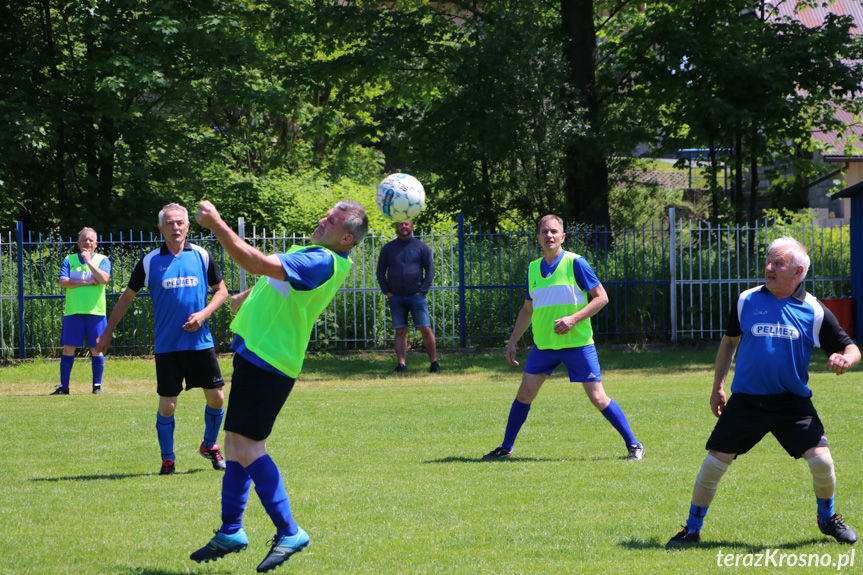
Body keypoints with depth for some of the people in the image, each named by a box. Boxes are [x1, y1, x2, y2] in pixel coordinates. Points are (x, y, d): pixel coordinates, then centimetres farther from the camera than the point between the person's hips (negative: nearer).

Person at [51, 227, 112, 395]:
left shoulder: (102, 260, 7)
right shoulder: (69, 260, 10)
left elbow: (104, 279, -11)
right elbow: (63, 282, -4)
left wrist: (89, 261, -12)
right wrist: (87, 282, -10)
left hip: (95, 311, -1)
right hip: (73, 311, 1)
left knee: (96, 349, 1)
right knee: (68, 348, -1)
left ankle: (97, 386, 10)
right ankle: (63, 386, 5)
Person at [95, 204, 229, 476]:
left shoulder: (202, 256, 2)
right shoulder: (150, 262, -1)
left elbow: (221, 291, 10)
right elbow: (127, 296, 10)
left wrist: (203, 314, -8)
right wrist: (108, 331, 10)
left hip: (200, 341, 2)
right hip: (166, 346, -2)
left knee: (216, 397, 3)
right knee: (167, 404, -5)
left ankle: (210, 446, 28)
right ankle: (168, 460, 10)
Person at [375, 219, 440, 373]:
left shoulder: (421, 247, 6)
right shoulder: (388, 248, 10)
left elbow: (430, 270, 6)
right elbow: (380, 271, 13)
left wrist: (422, 290, -4)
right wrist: (387, 291, 1)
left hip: (416, 296, -2)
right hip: (396, 297, 2)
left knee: (426, 329, -7)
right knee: (400, 331, -1)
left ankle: (434, 362, -3)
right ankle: (401, 363, -2)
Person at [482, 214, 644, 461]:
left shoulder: (575, 263, -8)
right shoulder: (533, 269, 9)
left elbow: (601, 297, -8)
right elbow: (528, 309, 21)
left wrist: (573, 319, -19)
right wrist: (512, 341, 16)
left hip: (578, 343, -5)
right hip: (543, 344, 5)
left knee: (598, 398, -6)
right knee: (525, 392, 1)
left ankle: (633, 445, 5)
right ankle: (506, 447, 14)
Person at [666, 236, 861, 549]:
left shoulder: (814, 311, -4)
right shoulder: (747, 301, 0)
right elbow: (729, 341, 16)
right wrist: (718, 386, 16)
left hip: (793, 402, -1)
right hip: (745, 401, 1)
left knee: (821, 459, -12)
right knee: (714, 461, -4)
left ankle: (827, 518, 17)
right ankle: (692, 529, 14)